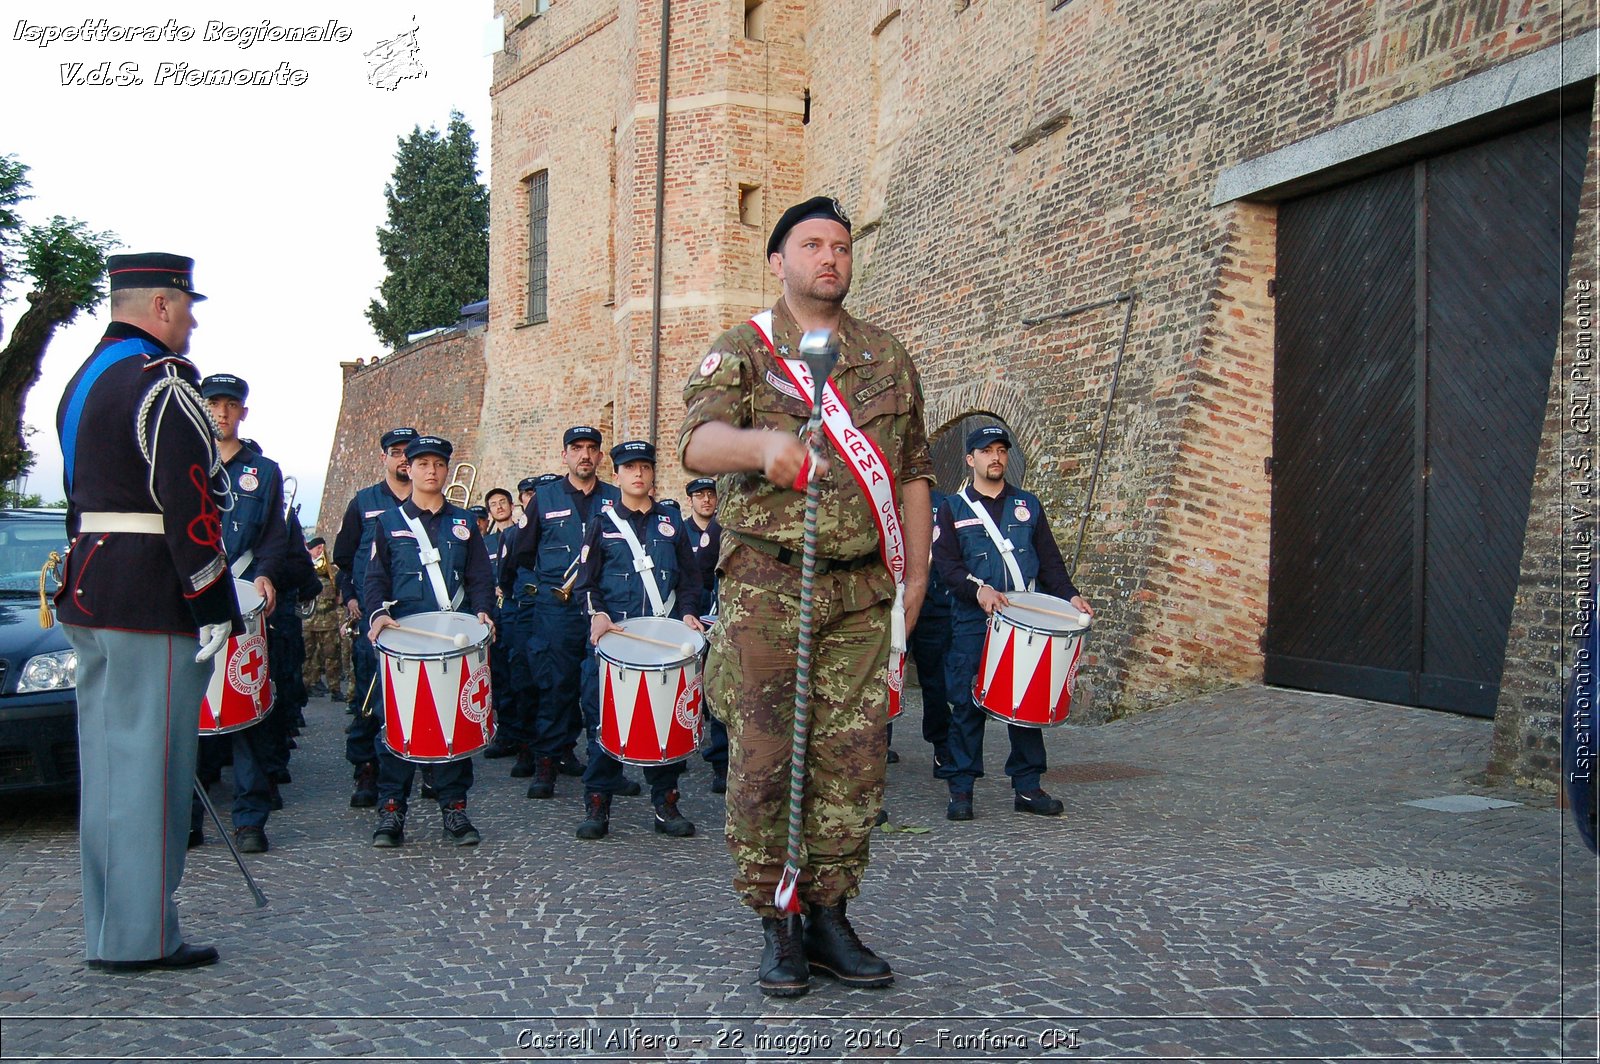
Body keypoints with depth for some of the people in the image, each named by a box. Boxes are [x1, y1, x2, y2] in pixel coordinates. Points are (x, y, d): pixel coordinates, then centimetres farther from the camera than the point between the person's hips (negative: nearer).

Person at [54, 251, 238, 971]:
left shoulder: (85, 379, 18)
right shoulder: (163, 380, -13)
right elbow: (187, 502, -20)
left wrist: (86, 584, 21)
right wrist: (214, 606, -17)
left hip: (88, 590, 10)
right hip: (153, 602, -10)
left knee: (108, 760, 14)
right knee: (149, 762, -4)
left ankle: (105, 929, 23)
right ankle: (140, 938, 3)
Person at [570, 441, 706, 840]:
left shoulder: (672, 523, 14)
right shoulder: (602, 523, 9)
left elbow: (689, 578, 16)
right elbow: (585, 581, 4)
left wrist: (688, 612, -3)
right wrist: (597, 614, -14)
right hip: (611, 637, -1)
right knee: (604, 719, -1)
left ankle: (666, 804, 11)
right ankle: (597, 805, 7)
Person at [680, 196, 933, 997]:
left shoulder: (889, 359, 15)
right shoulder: (741, 350, 2)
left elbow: (913, 473, 17)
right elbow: (698, 442, -16)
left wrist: (916, 572, 10)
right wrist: (763, 443, -37)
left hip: (861, 590, 4)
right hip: (765, 586, -3)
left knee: (853, 755, 5)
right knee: (764, 757, -2)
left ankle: (829, 919, 18)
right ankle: (776, 925, 12)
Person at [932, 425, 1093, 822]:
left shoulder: (1028, 505, 16)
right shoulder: (953, 509, 7)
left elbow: (1049, 559, 14)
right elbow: (945, 563, -4)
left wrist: (1069, 595, -2)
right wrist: (978, 589, -21)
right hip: (972, 623, -3)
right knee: (967, 705, -3)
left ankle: (1027, 787, 11)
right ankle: (960, 789, 4)